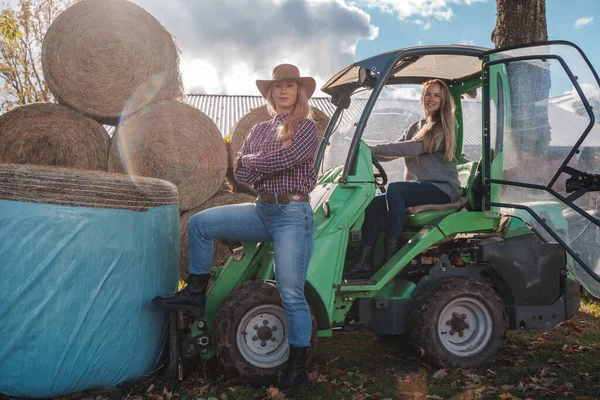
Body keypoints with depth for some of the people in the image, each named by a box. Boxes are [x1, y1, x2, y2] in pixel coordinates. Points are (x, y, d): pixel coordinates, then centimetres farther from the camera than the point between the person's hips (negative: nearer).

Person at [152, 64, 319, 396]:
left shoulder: (306, 128, -2)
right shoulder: (259, 130, 15)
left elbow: (282, 159, -19)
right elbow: (240, 172, 3)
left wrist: (250, 161, -3)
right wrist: (269, 169, -12)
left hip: (293, 214, -6)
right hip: (262, 210, 6)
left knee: (291, 294, -7)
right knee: (199, 223, -7)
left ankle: (297, 369, 5)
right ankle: (196, 292, 8)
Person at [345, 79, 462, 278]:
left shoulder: (442, 128, -4)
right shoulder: (415, 127, 20)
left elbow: (412, 148, -18)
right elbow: (395, 150, 9)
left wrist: (372, 149, -20)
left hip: (442, 189, -7)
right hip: (419, 188, 7)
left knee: (394, 188, -32)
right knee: (372, 203, -13)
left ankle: (392, 251, -29)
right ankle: (364, 262, -18)